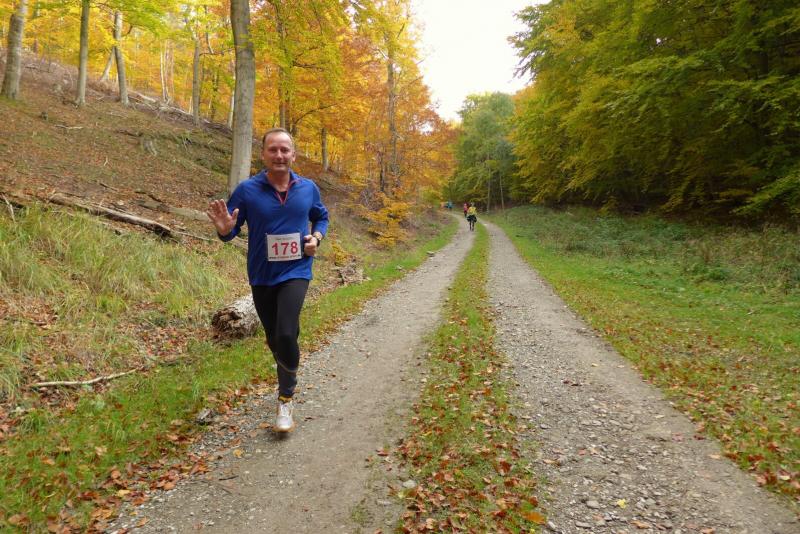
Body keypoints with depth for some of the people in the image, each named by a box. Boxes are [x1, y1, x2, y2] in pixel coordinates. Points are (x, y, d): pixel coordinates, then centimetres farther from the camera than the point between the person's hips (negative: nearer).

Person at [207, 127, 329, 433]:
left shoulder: (308, 188, -2)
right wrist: (225, 229, -28)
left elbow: (321, 217, 16)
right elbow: (231, 230, -4)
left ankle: (286, 399, 1)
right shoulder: (247, 190, -9)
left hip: (296, 272, -1)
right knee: (274, 338, 16)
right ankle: (289, 380, 46)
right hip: (261, 276, 1)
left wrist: (317, 237, -4)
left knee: (286, 334, -20)